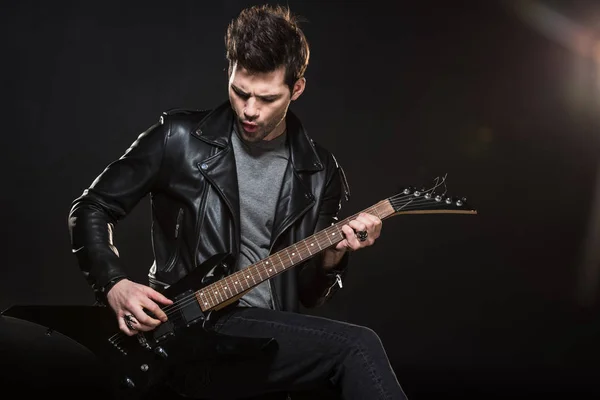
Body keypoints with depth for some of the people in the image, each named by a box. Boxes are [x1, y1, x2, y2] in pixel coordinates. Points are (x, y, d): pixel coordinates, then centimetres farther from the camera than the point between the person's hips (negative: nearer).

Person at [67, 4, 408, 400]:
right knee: (358, 347, -26)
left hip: (272, 334, 4)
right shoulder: (181, 139, 0)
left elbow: (308, 294, 15)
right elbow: (90, 209, 6)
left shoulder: (320, 173, 9)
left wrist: (332, 256, -7)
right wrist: (116, 286, -8)